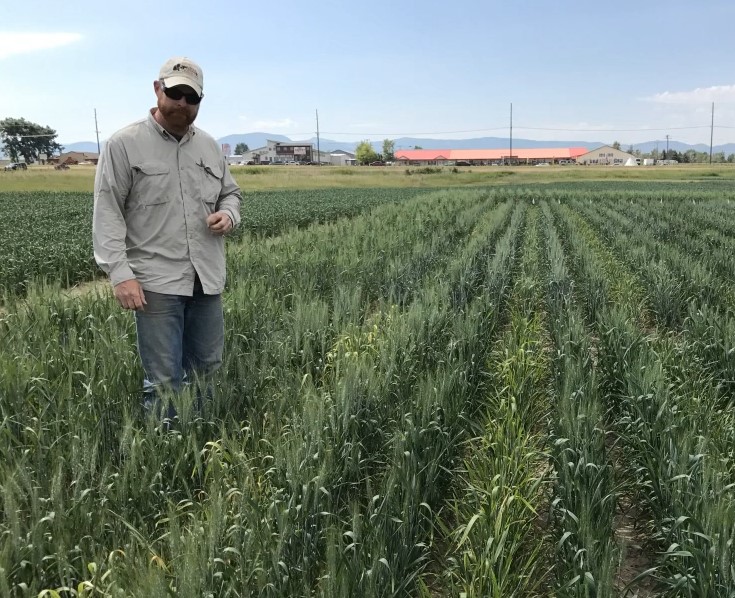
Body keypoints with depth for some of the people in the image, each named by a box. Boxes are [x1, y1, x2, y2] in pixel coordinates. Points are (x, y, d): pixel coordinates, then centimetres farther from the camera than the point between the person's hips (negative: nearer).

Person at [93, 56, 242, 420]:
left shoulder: (209, 147, 13)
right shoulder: (124, 145, -4)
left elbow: (230, 194, 24)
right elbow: (107, 213, -8)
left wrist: (228, 215, -1)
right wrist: (120, 273, -17)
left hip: (207, 279, 6)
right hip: (156, 281, -5)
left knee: (207, 370, 16)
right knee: (165, 380, -1)